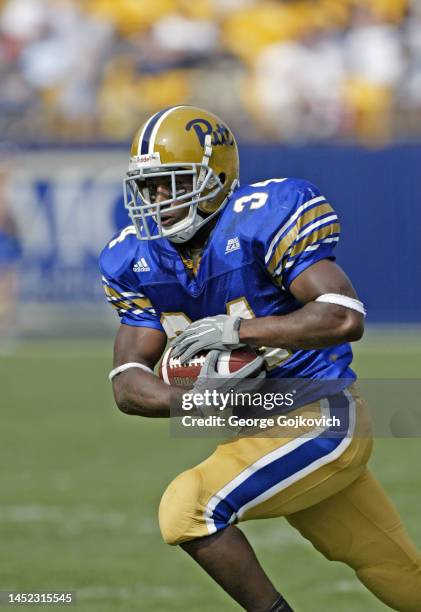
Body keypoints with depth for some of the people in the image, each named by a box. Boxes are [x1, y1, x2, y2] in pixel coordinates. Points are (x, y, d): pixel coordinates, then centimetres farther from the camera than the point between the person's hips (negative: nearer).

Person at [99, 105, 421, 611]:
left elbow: (344, 318, -27)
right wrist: (193, 401, -20)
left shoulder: (263, 219, -17)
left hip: (319, 419, -7)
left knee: (187, 509, -23)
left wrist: (237, 330, -26)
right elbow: (128, 382, -1)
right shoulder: (138, 259, 3)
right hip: (256, 431, 7)